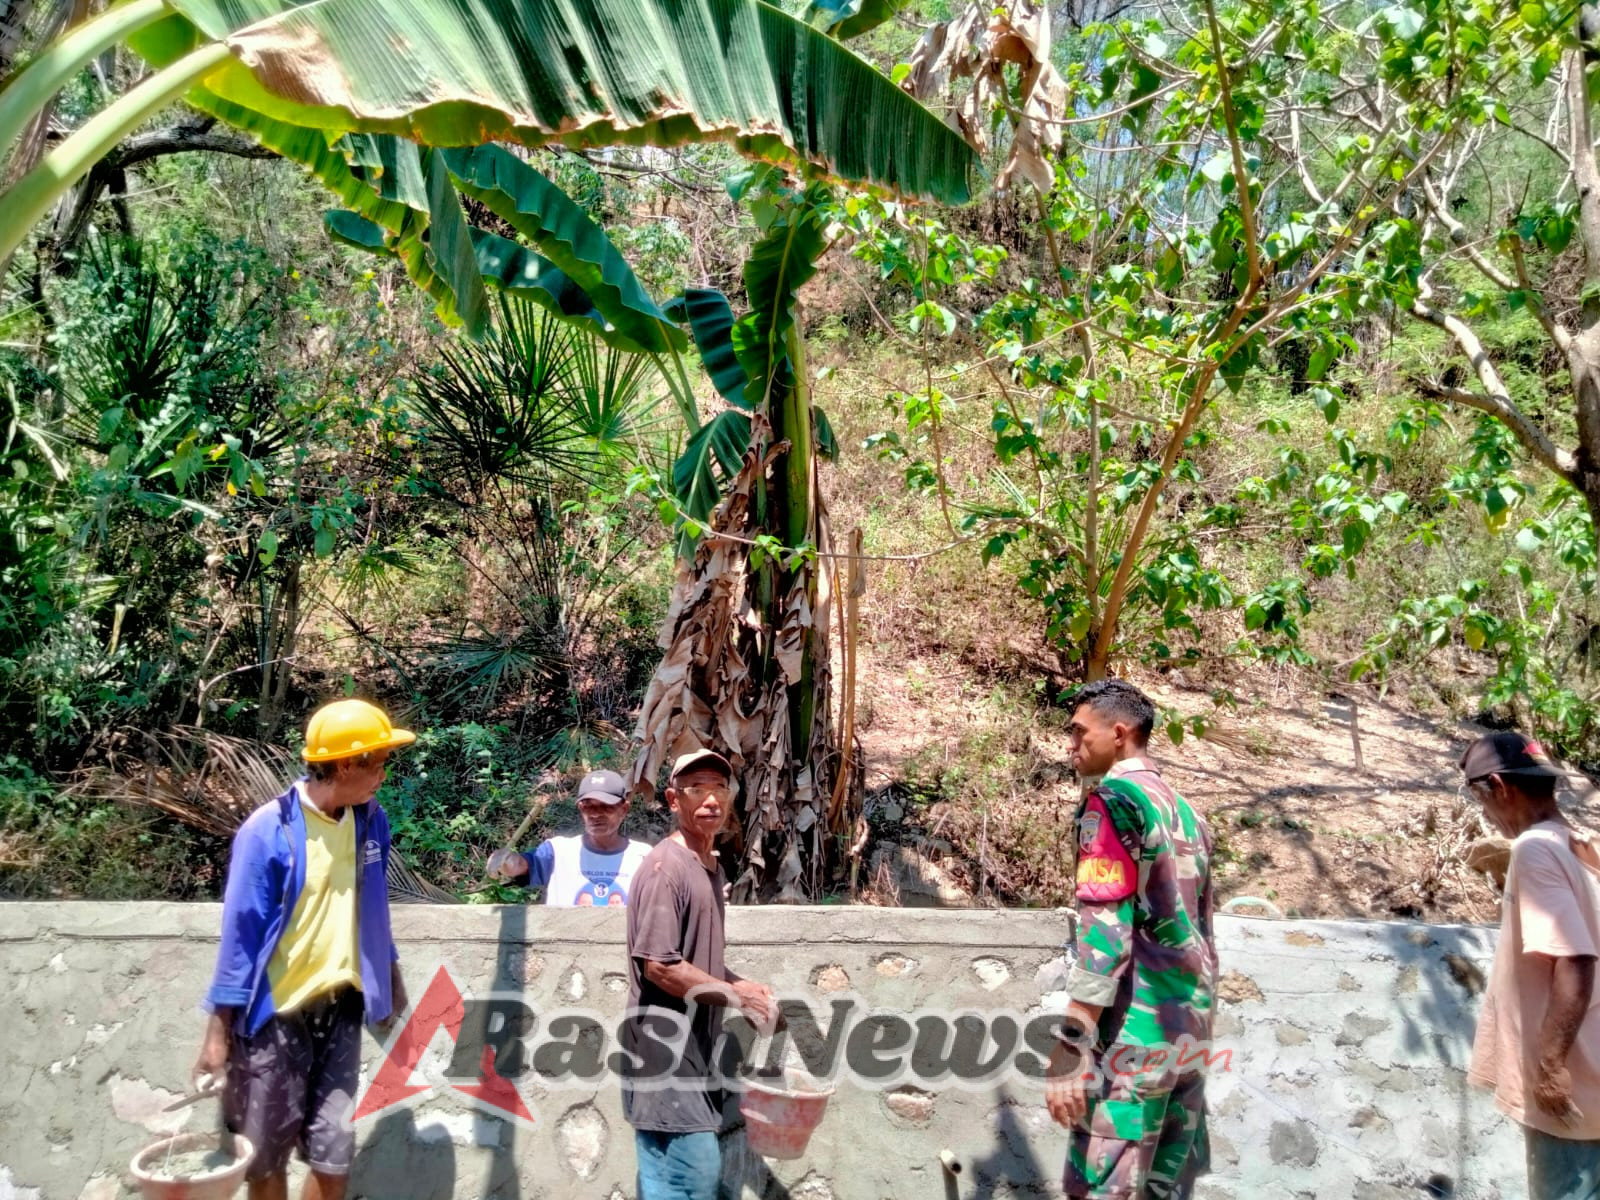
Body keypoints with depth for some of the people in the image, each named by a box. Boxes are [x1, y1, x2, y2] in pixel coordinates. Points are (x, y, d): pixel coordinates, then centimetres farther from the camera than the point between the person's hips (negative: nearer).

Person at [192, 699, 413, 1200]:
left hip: (340, 1007, 4)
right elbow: (241, 932, -12)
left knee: (334, 1154, 6)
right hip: (275, 1012, -4)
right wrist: (219, 1030, -11)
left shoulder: (371, 821, 0)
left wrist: (390, 977, 21)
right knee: (267, 1154, 10)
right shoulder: (269, 830, -16)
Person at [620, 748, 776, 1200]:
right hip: (664, 1052, -9)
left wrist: (744, 987, 5)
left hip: (691, 1049, 9)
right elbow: (659, 965, -21)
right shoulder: (666, 867, -16)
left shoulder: (712, 869, 11)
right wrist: (737, 997, -14)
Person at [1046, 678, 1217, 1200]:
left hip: (1135, 1026, -9)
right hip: (1190, 1026, 9)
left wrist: (1071, 1046, -21)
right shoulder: (1184, 810, 16)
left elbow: (1105, 930, -19)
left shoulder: (1111, 800, -10)